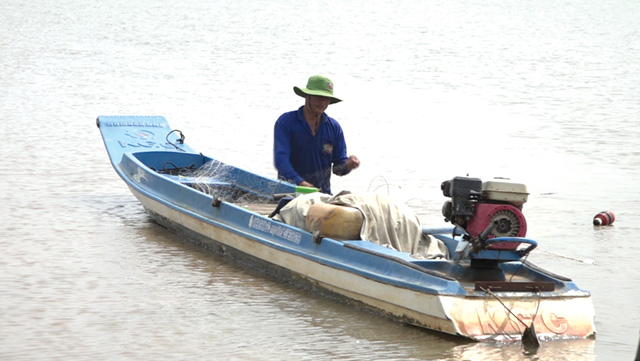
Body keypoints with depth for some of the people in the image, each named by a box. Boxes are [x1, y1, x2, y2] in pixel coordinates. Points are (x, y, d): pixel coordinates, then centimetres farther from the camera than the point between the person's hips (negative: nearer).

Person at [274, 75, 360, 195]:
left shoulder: (334, 127, 12)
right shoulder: (285, 122, -1)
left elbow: (338, 167, 11)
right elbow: (280, 159, -12)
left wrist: (348, 165, -14)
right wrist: (300, 183, -27)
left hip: (323, 194, 4)